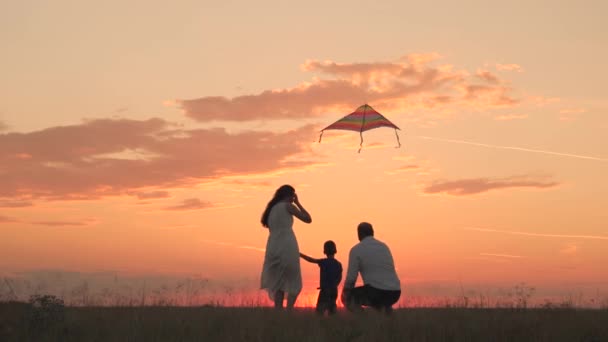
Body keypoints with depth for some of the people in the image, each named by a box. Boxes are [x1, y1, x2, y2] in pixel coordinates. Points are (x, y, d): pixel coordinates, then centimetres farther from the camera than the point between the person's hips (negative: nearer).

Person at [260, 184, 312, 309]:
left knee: (278, 283, 10)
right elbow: (308, 219, 5)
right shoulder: (288, 206, 0)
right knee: (294, 283, 2)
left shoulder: (271, 209, 19)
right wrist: (297, 203, 13)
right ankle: (289, 311, -11)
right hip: (287, 248, -6)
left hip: (273, 249, 6)